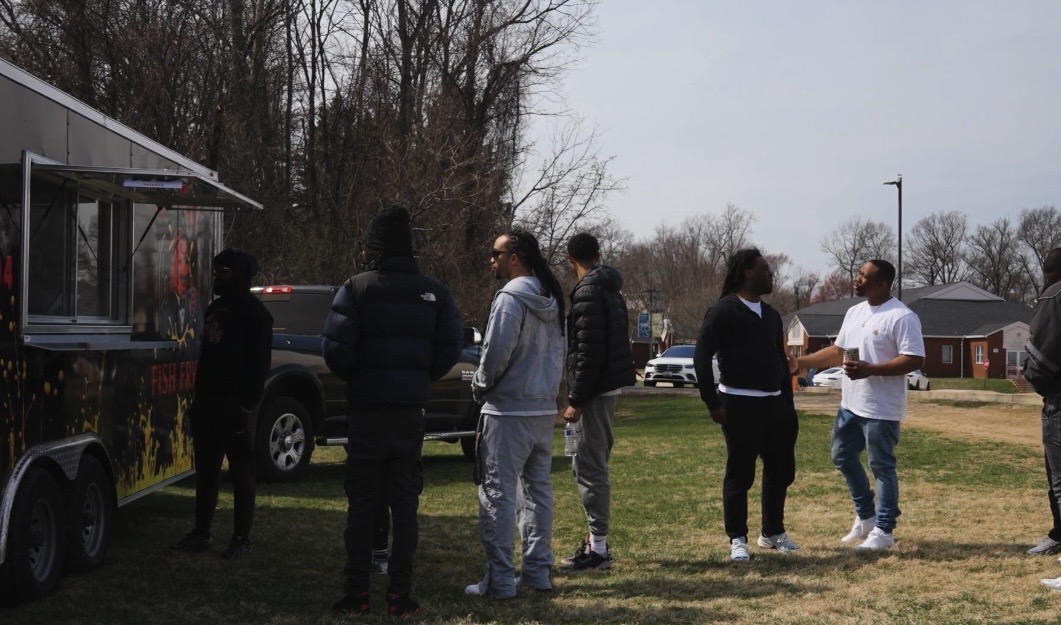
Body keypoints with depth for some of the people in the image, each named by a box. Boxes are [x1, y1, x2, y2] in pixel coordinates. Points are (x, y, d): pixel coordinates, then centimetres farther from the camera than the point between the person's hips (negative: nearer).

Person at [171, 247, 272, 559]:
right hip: (208, 402, 8)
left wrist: (249, 406, -18)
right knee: (205, 471, 11)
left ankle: (242, 539, 2)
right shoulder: (215, 308, 18)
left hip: (235, 405, -8)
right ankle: (201, 533, 17)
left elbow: (259, 364, -12)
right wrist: (198, 398, 15)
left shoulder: (254, 313, -6)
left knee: (241, 473, -2)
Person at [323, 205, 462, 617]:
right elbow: (449, 350, -3)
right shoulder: (433, 292, 3)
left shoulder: (357, 289, -7)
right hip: (410, 413, 2)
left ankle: (356, 594, 6)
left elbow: (336, 349, -15)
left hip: (367, 412, -2)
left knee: (362, 504, 5)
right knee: (405, 505, 8)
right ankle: (400, 596, 7)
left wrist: (355, 378, 5)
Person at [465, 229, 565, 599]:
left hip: (508, 409, -9)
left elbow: (497, 351, -19)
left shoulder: (511, 297, -15)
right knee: (538, 489, 14)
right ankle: (538, 571, 19)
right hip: (545, 409, 9)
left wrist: (480, 386, -4)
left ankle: (499, 580, -4)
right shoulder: (551, 301, 12)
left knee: (498, 493, -4)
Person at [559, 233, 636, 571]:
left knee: (590, 467, -5)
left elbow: (588, 352, -21)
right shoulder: (610, 289, 14)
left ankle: (598, 549, -2)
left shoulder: (587, 292, -15)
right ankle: (596, 540, 22)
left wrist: (576, 400, -17)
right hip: (609, 386, 10)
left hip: (595, 390, -10)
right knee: (590, 464, 17)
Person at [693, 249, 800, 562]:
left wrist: (788, 403, 16)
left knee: (781, 469, 11)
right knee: (740, 473, -1)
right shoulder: (723, 311, -8)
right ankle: (738, 540, 9)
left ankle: (772, 532, 26)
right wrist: (713, 402, -16)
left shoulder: (771, 314, 15)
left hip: (773, 403, 7)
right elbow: (701, 357, -12)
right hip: (740, 404, -7)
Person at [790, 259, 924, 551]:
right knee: (843, 457, 16)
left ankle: (883, 531, 10)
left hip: (881, 409, -9)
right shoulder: (854, 312, 12)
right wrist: (800, 362, 13)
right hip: (850, 405, 9)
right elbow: (837, 351, 20)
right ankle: (866, 517, 31)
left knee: (882, 467, 0)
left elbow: (914, 360, -21)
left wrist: (870, 369, -27)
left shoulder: (902, 317, -16)